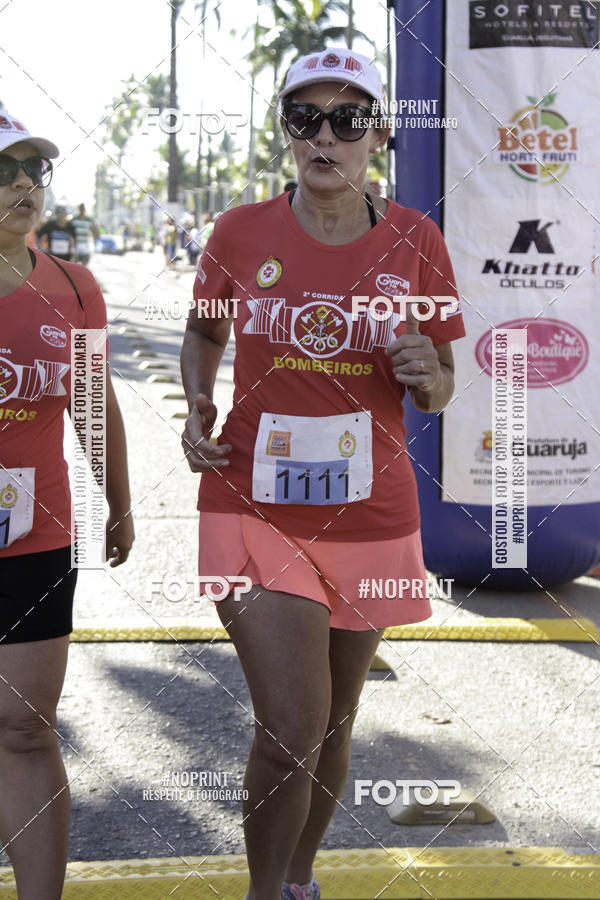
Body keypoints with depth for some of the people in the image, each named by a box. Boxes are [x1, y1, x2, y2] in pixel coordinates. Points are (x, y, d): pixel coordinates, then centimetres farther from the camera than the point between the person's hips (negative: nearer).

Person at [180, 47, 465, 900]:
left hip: (368, 515, 2)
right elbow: (204, 330, 16)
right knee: (290, 730, -12)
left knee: (332, 724, 16)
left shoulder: (415, 240, -1)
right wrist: (197, 408, -3)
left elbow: (438, 391, 7)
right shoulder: (241, 233, -3)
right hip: (256, 507, -2)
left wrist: (426, 374, -17)